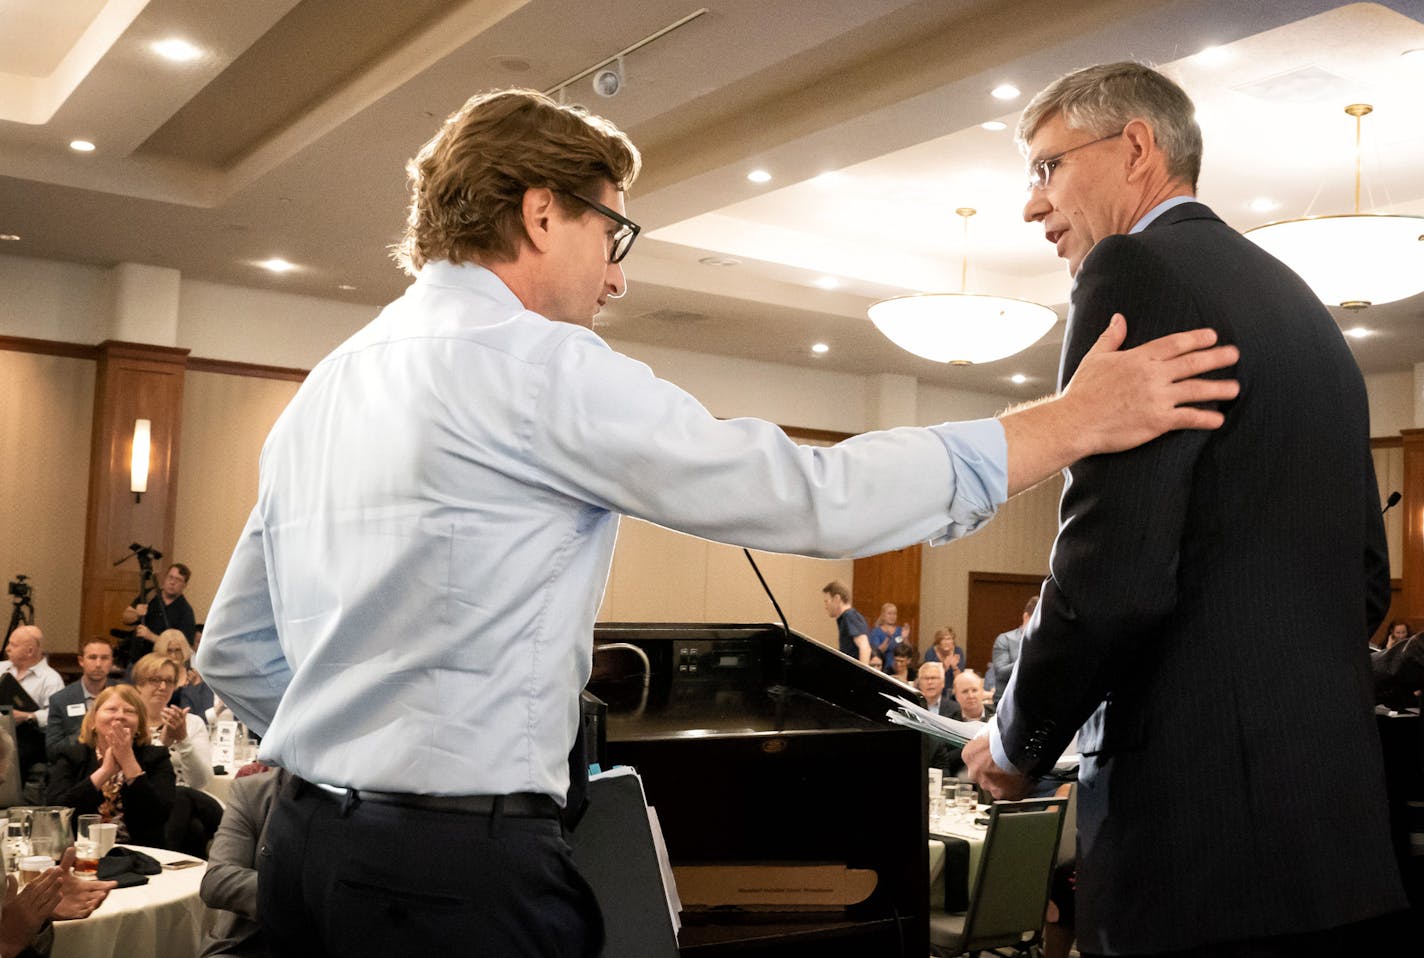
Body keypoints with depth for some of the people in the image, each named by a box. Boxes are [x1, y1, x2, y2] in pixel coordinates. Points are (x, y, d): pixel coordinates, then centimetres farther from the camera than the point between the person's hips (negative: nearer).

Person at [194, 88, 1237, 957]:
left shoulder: (325, 387, 12)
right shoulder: (532, 361, -14)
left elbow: (234, 652, 16)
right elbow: (809, 496, -17)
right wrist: (1071, 421, -11)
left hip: (310, 841, 9)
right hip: (460, 871, -9)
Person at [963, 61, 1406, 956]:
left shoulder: (1137, 271, -11)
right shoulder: (1296, 298, 16)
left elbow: (1112, 570, -21)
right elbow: (1367, 579, 19)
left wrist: (1018, 743, -6)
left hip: (1203, 816, -9)